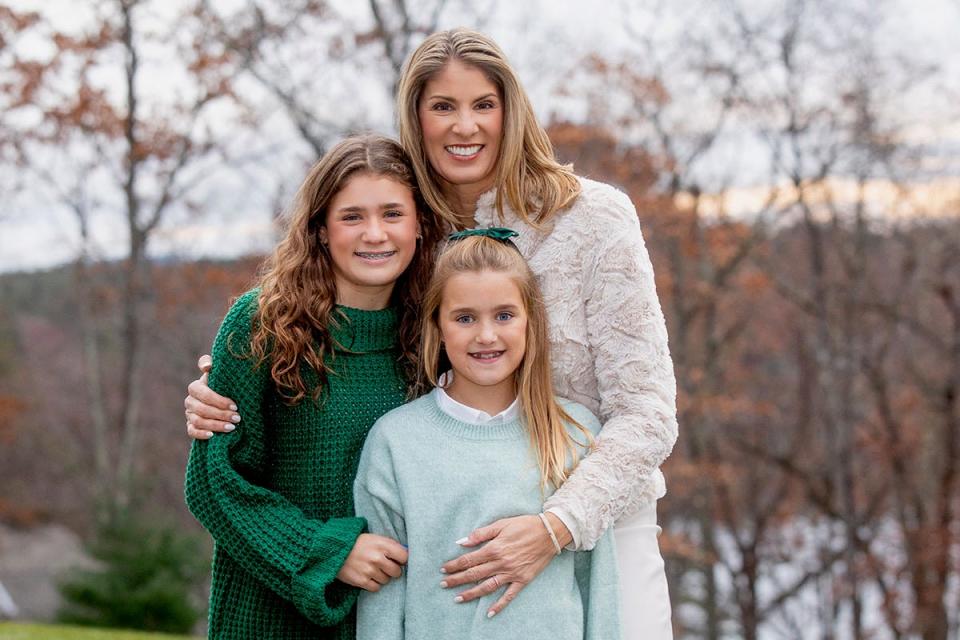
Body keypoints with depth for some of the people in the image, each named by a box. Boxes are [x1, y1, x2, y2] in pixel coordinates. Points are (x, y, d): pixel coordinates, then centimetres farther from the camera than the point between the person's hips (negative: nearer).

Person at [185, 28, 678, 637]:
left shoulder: (594, 217, -10)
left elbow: (646, 412, -13)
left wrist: (558, 525, -26)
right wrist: (222, 406, -11)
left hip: (596, 524, -2)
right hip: (460, 539, 2)